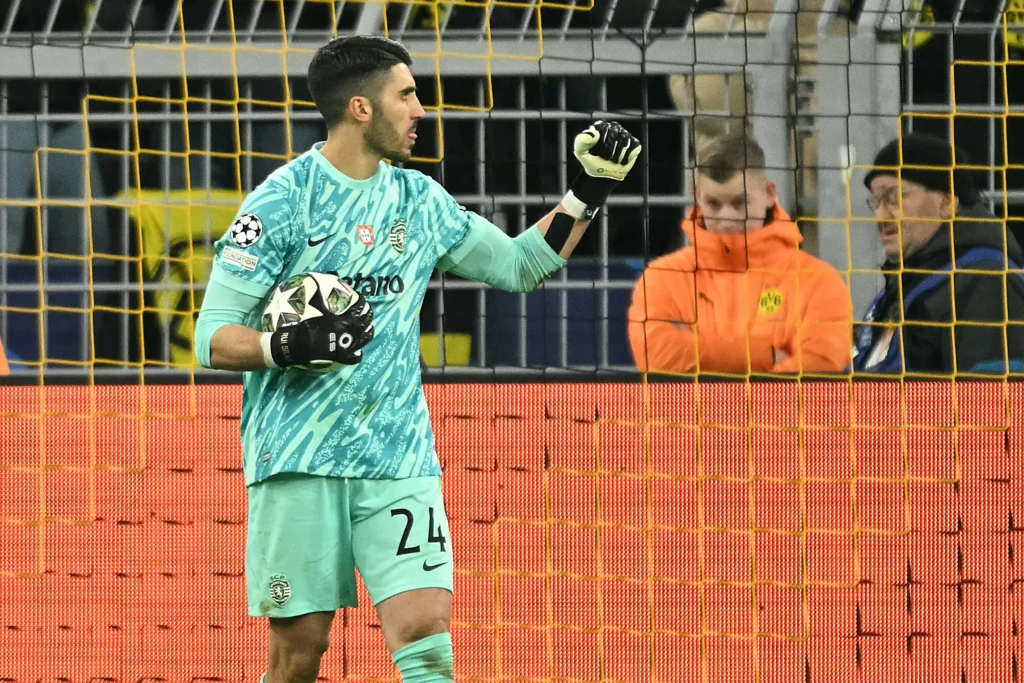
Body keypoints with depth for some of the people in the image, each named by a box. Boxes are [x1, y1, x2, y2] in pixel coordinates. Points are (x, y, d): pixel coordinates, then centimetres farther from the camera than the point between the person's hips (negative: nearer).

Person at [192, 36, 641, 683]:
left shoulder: (421, 200, 12)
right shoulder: (282, 200, -5)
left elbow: (518, 264, 26)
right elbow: (213, 338, -6)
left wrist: (590, 191, 15)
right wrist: (291, 347, -24)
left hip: (400, 459, 4)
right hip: (299, 459, -4)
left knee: (428, 630, -13)